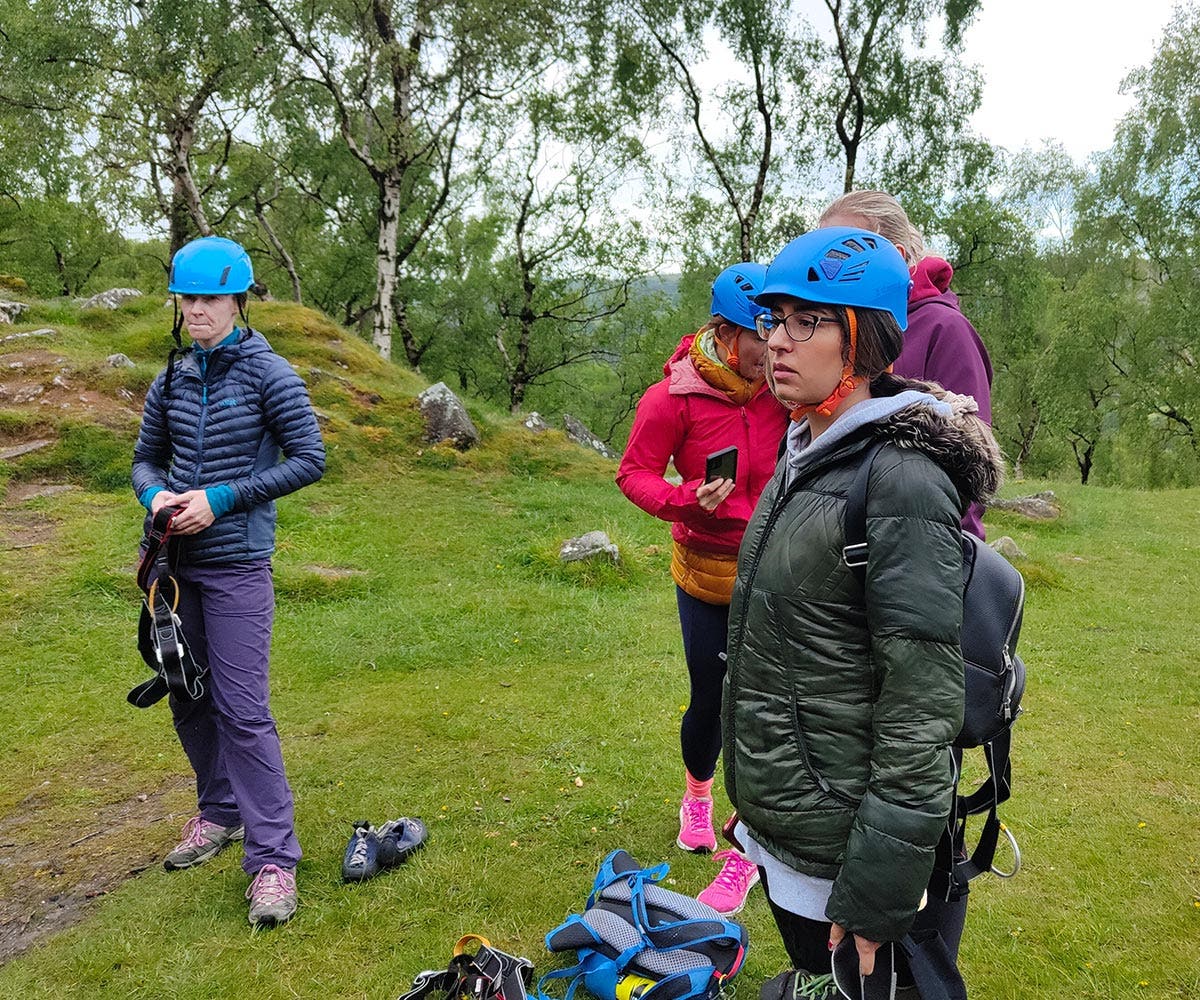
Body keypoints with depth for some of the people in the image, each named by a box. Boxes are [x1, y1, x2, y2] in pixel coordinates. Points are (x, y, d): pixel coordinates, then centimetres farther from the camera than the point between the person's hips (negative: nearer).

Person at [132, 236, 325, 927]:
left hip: (237, 564, -6)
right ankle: (221, 812, 35)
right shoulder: (173, 379, 8)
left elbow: (310, 459, -11)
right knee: (190, 701, 15)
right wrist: (156, 495, -7)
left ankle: (274, 857, 0)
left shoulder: (267, 373, -7)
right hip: (178, 560, 6)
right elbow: (146, 457, 17)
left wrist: (222, 498, -16)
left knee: (242, 711, -9)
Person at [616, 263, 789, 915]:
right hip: (706, 573, -1)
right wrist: (686, 499, -26)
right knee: (710, 702, 12)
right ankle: (696, 793, 46)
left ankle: (744, 850, 19)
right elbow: (634, 473, -9)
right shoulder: (675, 395, -14)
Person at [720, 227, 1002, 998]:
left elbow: (922, 708, -23)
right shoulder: (805, 457, 4)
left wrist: (876, 897, -20)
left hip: (842, 849, -8)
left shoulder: (901, 483, -22)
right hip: (779, 821, 8)